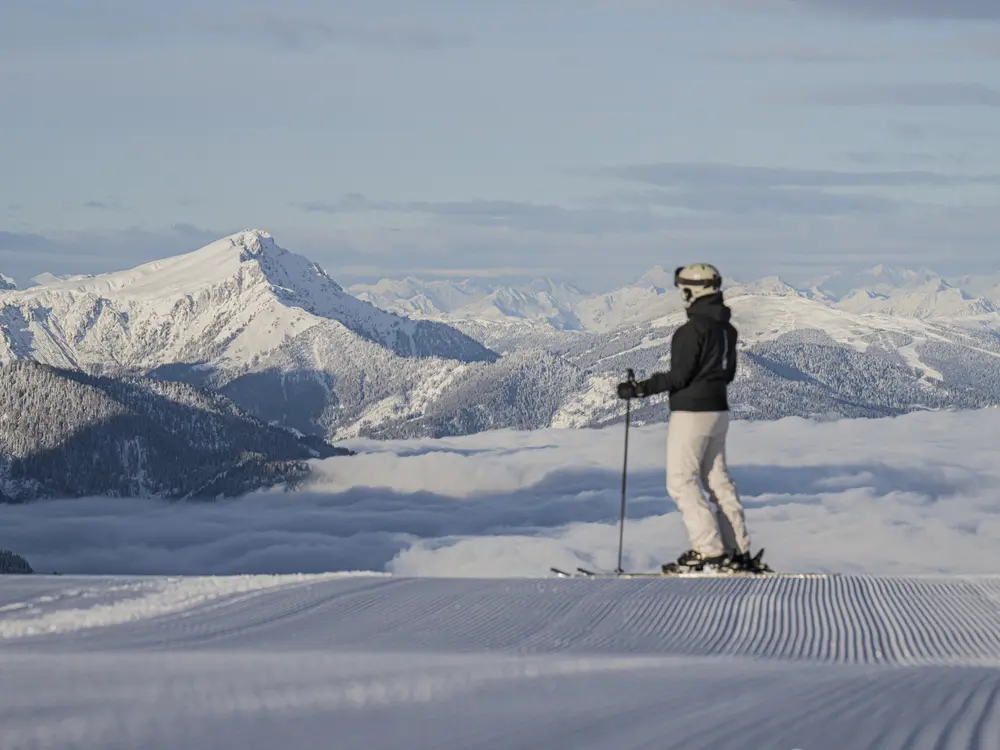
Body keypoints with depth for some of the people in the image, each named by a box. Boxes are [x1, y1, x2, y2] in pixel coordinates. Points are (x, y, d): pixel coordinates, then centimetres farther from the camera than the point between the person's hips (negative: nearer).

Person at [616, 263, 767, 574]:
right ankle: (739, 551, 13)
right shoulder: (727, 329, 8)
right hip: (719, 409, 9)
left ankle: (708, 551, -9)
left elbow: (679, 376, -19)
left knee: (681, 482, -3)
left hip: (691, 412, -9)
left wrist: (640, 389, -13)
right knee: (718, 480, 13)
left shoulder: (692, 330, -18)